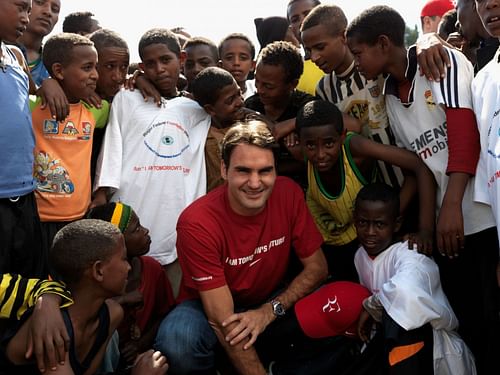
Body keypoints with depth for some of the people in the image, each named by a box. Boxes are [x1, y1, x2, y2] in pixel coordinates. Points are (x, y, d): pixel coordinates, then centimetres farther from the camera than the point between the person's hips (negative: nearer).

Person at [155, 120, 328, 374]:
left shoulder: (288, 194, -15)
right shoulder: (197, 222, -27)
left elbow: (317, 267, -8)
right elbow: (223, 321, -27)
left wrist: (269, 311, -22)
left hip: (271, 301, 4)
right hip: (209, 307, -3)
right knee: (177, 339, -36)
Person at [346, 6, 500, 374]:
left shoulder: (443, 62, -2)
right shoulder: (389, 97, 15)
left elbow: (466, 130, -14)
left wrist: (451, 204, -21)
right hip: (443, 226, 6)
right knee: (469, 323, 9)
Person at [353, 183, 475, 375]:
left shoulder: (408, 253, -22)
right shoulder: (360, 256, 1)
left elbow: (405, 291, -44)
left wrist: (370, 306, -26)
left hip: (432, 349, -7)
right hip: (395, 343, 7)